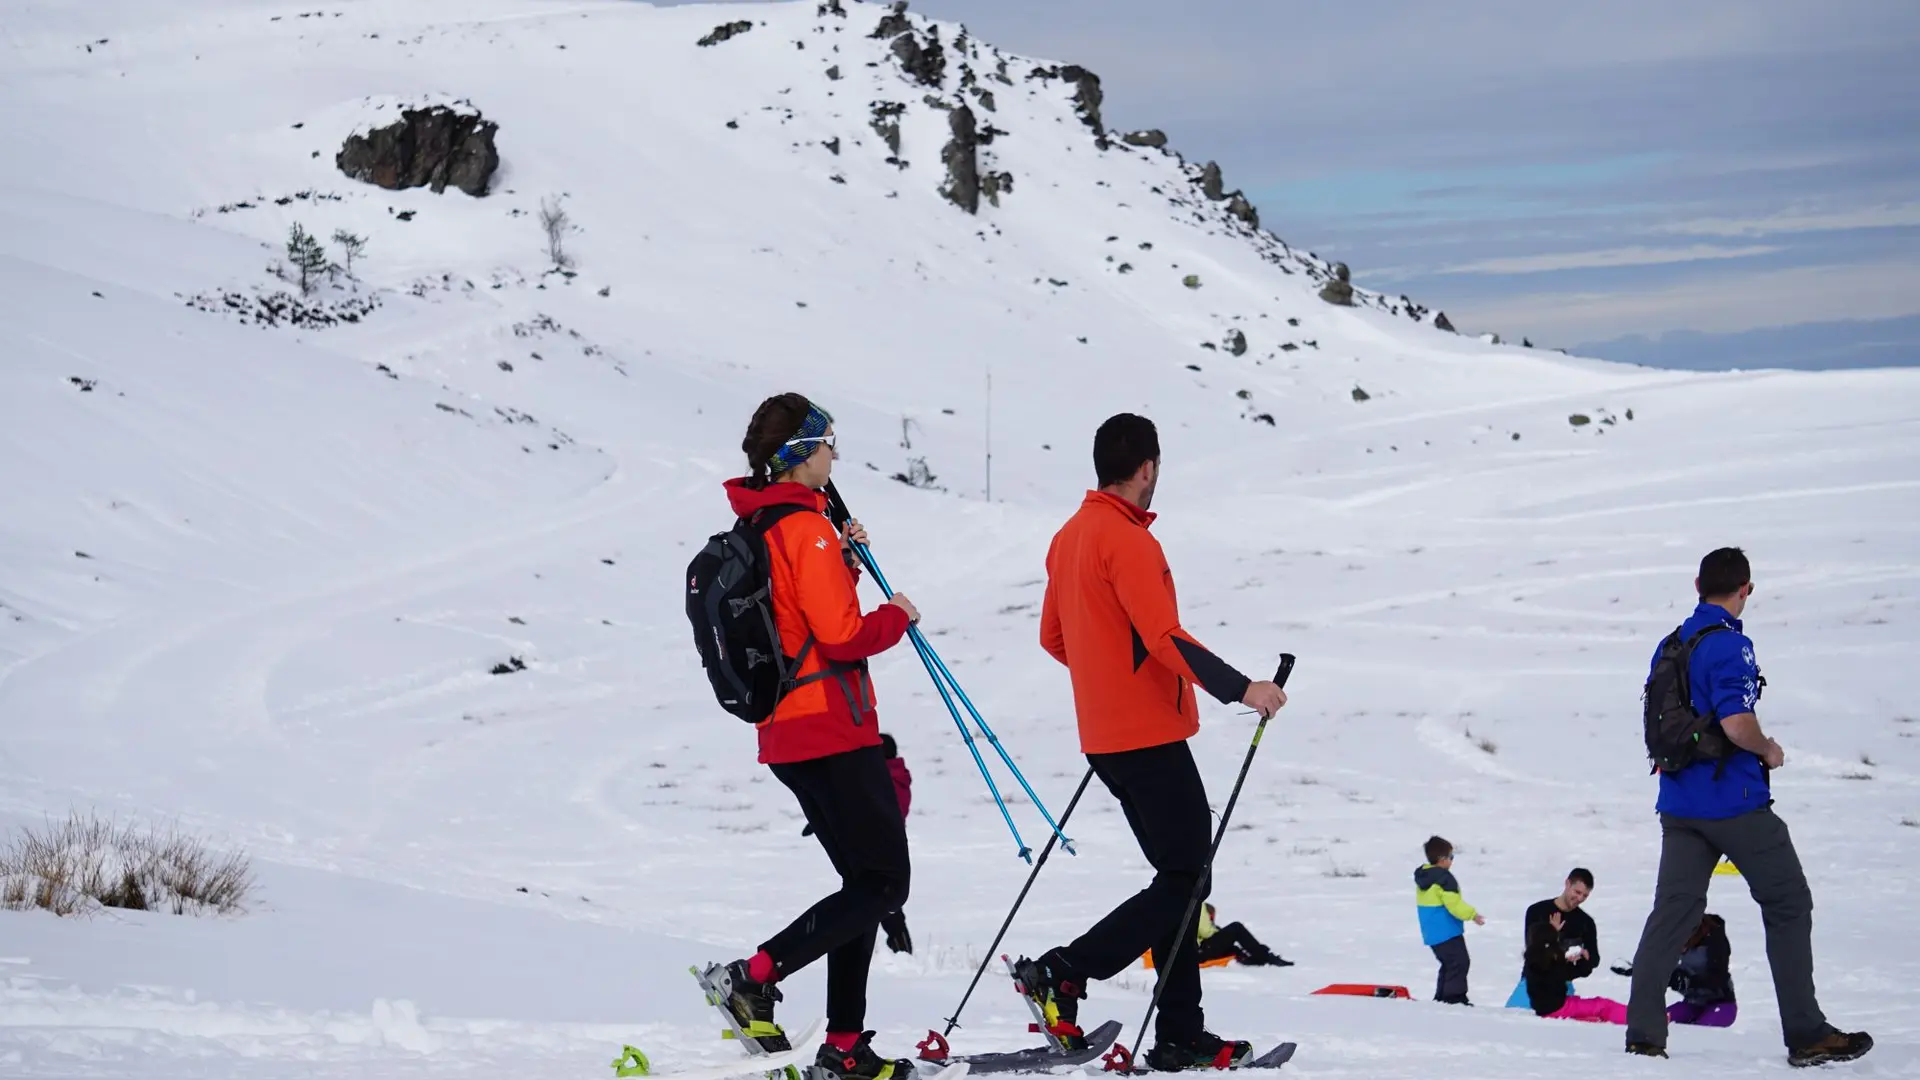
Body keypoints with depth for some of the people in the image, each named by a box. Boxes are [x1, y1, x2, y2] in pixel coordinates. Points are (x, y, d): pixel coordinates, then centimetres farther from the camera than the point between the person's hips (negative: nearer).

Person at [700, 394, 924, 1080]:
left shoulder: (753, 528, 13)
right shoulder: (805, 527, -16)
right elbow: (842, 636, -20)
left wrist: (840, 562, 12)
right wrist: (897, 616, -3)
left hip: (785, 734, 10)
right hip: (833, 731, -10)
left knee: (864, 881, 14)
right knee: (884, 883, -4)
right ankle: (754, 976, -13)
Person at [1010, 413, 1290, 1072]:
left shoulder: (1069, 538, 13)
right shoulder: (1127, 540, -15)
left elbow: (1054, 639, 21)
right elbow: (1165, 637, -24)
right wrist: (1240, 689, -24)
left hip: (1107, 738, 10)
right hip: (1150, 736, -10)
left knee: (1180, 877, 11)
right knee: (1187, 880, -5)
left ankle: (1180, 1038, 9)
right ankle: (1061, 973, -12)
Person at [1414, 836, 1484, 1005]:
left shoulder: (1422, 876, 12)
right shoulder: (1443, 878, -19)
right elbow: (1454, 904, -23)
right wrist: (1472, 914, -12)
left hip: (1431, 933, 10)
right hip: (1447, 932, -10)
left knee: (1448, 964, 18)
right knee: (1460, 962, -8)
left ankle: (1441, 997, 18)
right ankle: (1455, 997, -13)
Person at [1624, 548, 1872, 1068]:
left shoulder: (1670, 645, 11)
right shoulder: (1729, 644, -15)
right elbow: (1737, 723, -24)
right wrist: (1769, 752, -7)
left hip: (1679, 804, 7)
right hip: (1734, 803, -7)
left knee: (1673, 909, 7)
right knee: (1788, 905, 3)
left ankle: (1643, 1034, 0)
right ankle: (1805, 1034, 2)